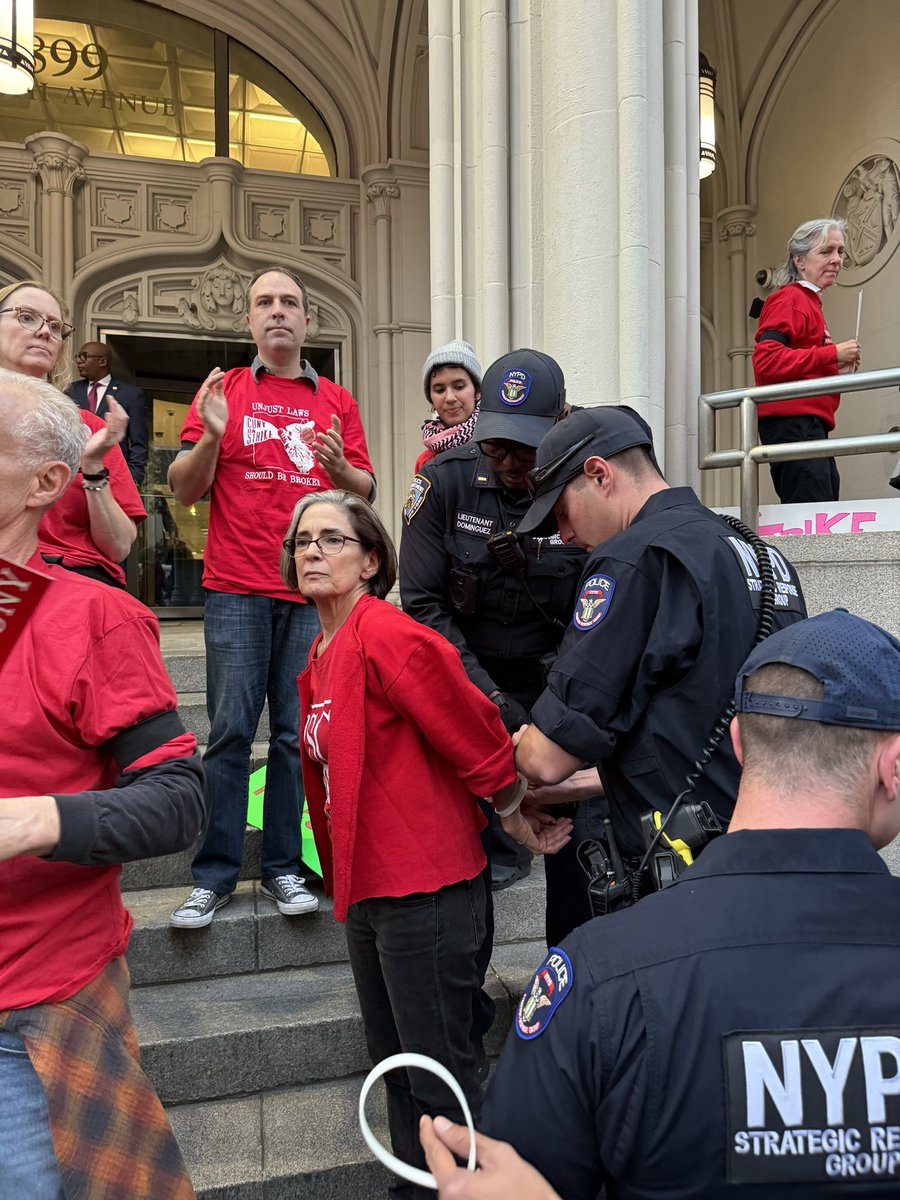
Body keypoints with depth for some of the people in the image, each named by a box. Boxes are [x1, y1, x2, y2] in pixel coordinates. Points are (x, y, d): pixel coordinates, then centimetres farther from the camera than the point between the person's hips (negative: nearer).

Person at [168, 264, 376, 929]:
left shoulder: (336, 401, 13)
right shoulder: (223, 390, 9)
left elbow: (366, 493, 10)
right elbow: (184, 490, 5)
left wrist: (337, 466, -10)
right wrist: (211, 437, -13)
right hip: (237, 591, -1)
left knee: (298, 731, 3)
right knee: (231, 730, -4)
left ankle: (283, 867, 14)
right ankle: (214, 876, 5)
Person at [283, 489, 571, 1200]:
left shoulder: (389, 637, -19)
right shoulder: (321, 658, 10)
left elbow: (477, 739, -16)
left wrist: (519, 826, -4)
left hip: (424, 888, -9)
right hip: (367, 888, 9)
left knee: (439, 1073, 3)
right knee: (396, 1063, 22)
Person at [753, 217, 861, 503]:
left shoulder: (809, 303, 26)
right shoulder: (789, 299, -4)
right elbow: (766, 359, -19)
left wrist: (836, 371, 10)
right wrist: (832, 354, -14)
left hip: (809, 425, 10)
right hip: (793, 422, -10)